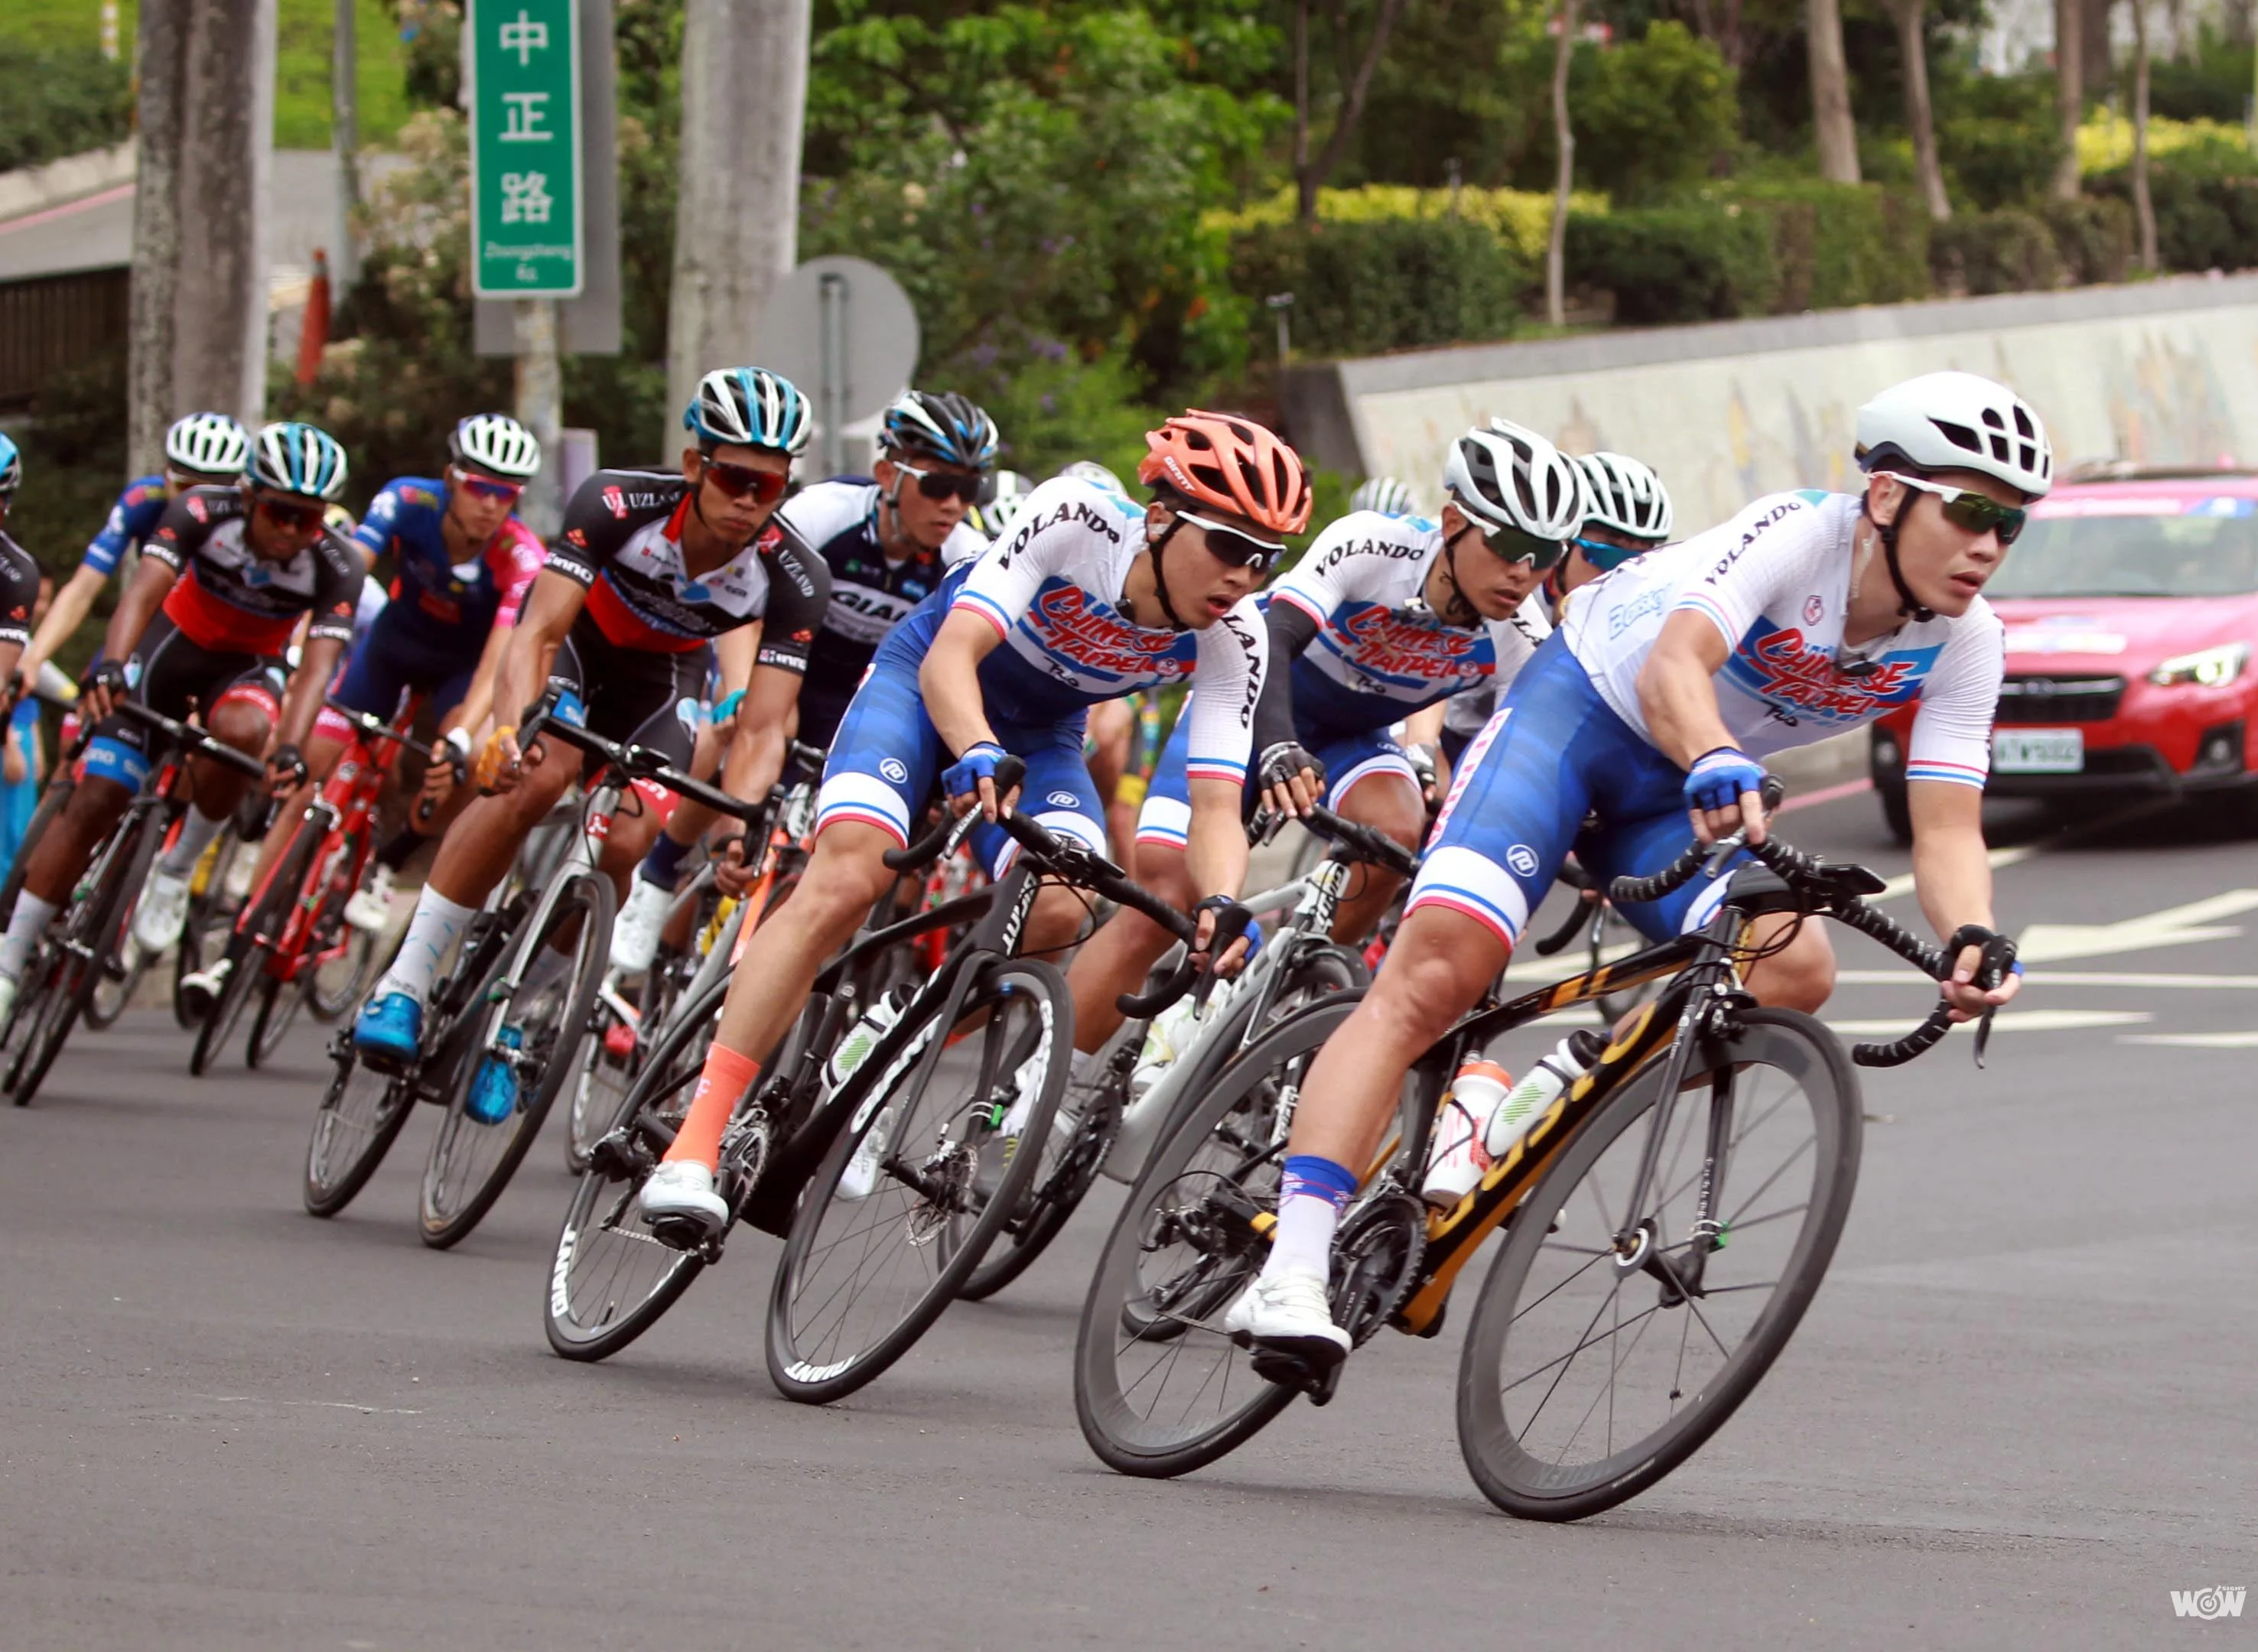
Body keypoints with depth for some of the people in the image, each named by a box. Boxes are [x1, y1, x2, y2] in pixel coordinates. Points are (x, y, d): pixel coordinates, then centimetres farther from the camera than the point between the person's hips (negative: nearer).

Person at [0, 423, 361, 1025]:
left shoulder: (335, 566, -24)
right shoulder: (203, 512, -26)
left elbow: (317, 664, -33)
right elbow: (144, 590, -37)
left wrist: (290, 747, -50)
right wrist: (110, 666, -55)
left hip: (250, 666, 0)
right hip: (173, 644, 0)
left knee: (240, 729, -37)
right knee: (93, 802, -9)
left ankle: (177, 870, -13)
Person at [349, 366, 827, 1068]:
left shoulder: (793, 581, -29)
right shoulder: (620, 504, -34)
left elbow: (762, 729, -31)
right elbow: (537, 632, -38)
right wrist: (514, 726, -57)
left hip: (664, 675, 2)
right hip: (578, 635, -2)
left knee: (626, 844, -19)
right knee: (538, 776, -30)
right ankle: (405, 982, -23)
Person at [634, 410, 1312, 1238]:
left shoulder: (1230, 639, -22)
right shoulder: (1075, 518, -32)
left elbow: (1216, 805, -26)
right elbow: (952, 657, -37)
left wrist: (1219, 904, -47)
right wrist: (976, 753, -57)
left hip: (1042, 730, 4)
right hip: (930, 681, -4)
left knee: (1056, 912, -26)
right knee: (844, 880, -26)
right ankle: (696, 1141, -29)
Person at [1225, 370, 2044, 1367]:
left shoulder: (1966, 643, -12)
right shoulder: (1795, 537, -27)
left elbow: (1947, 828, -16)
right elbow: (1672, 668, -42)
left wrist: (1970, 936, -37)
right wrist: (1716, 762, -64)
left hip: (1674, 799, 6)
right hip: (1581, 706, -5)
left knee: (1795, 973, -23)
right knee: (1436, 973, -24)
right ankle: (1292, 1276, -30)